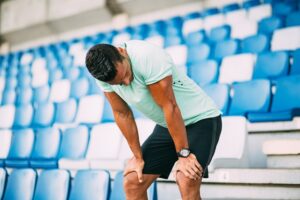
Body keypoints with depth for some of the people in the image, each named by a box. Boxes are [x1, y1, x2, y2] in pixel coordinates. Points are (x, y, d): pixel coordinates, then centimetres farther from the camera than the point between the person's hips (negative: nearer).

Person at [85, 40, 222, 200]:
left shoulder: (149, 57, -30)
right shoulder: (105, 74, -11)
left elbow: (170, 107, -26)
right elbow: (122, 114, -1)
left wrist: (183, 154, -21)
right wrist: (138, 157, 1)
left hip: (201, 119, -6)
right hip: (166, 126, 7)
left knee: (187, 181, -27)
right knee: (132, 182, 1)